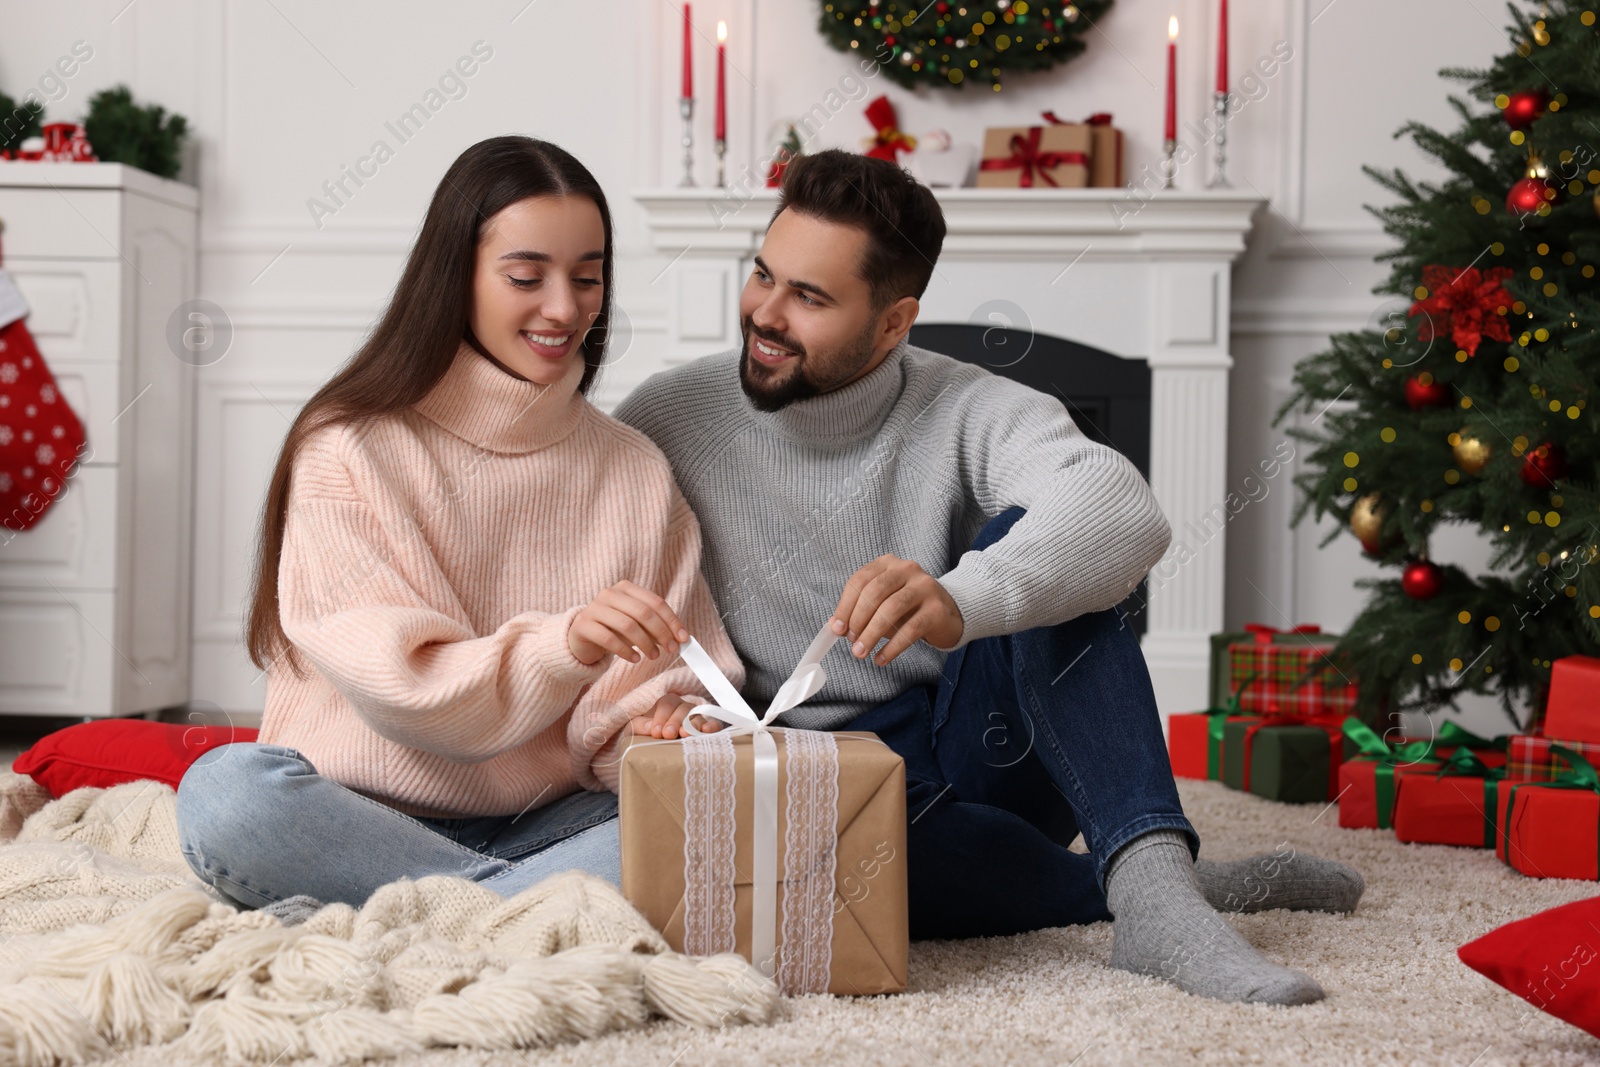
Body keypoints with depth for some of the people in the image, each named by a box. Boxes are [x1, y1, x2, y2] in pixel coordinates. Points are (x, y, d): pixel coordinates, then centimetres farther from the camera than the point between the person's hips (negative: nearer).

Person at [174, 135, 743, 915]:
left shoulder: (636, 472, 10)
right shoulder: (347, 452, -2)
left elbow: (673, 687, 6)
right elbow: (394, 683, -12)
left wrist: (655, 725, -19)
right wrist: (564, 648, -28)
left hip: (553, 821, 3)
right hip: (361, 815, -2)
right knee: (224, 790, -34)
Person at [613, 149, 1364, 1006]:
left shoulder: (967, 412, -7)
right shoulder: (664, 424, -2)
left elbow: (1127, 515, -27)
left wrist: (961, 598, -46)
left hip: (974, 749, 0)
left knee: (1028, 538, -23)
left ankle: (1153, 885, -37)